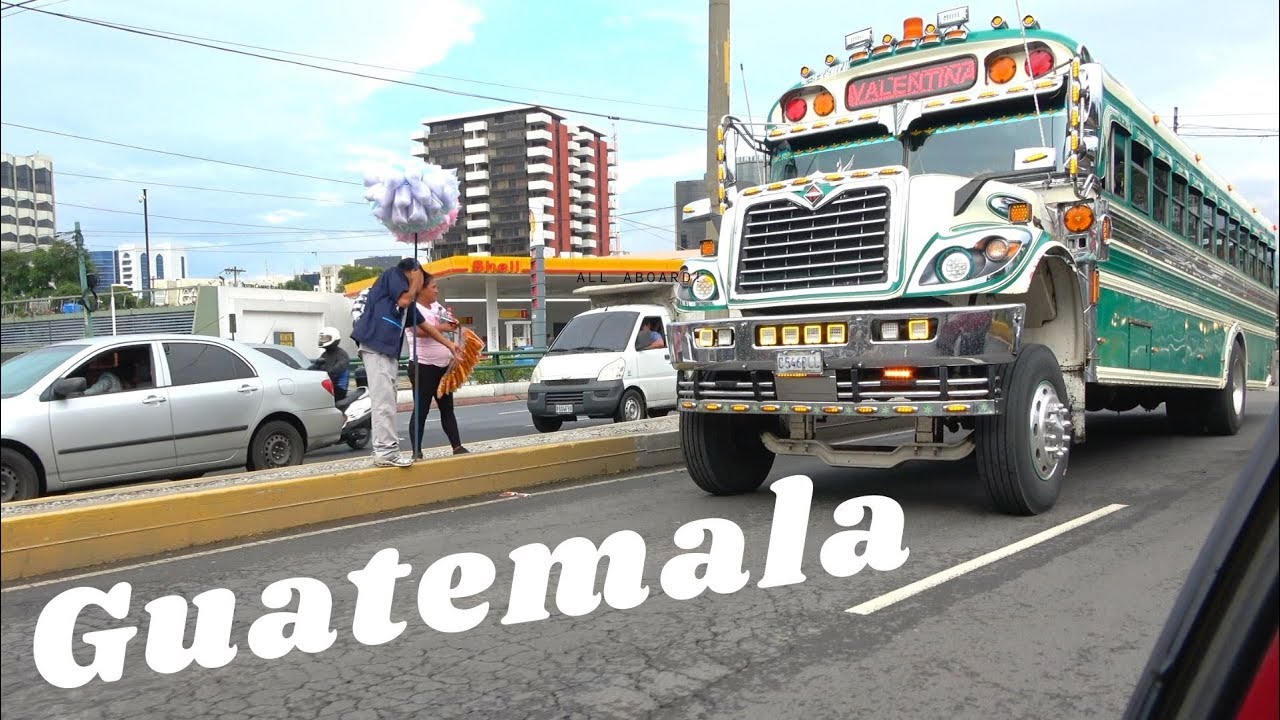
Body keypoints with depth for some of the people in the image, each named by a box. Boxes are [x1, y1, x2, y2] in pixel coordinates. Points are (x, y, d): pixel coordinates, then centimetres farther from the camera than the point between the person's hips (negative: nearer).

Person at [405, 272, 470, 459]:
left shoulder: (437, 306, 13)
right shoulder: (413, 309, -11)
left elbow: (450, 325, 26)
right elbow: (420, 331, -29)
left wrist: (453, 323, 3)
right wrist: (442, 328, -18)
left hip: (443, 366, 8)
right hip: (423, 367, -8)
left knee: (447, 408, 11)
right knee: (421, 410, -3)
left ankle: (457, 447, 14)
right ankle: (417, 452, 1)